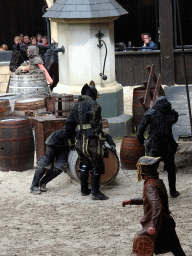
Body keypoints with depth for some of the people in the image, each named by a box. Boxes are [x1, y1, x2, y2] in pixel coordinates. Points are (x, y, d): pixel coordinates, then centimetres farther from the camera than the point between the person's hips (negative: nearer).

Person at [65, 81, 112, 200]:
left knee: (85, 164, 20)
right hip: (92, 140, -7)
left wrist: (71, 139, 29)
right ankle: (95, 192, -4)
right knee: (97, 166, -2)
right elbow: (95, 123, -17)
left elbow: (69, 124, 19)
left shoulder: (76, 106, 13)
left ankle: (84, 189, 26)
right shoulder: (93, 105, -9)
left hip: (81, 140, 7)